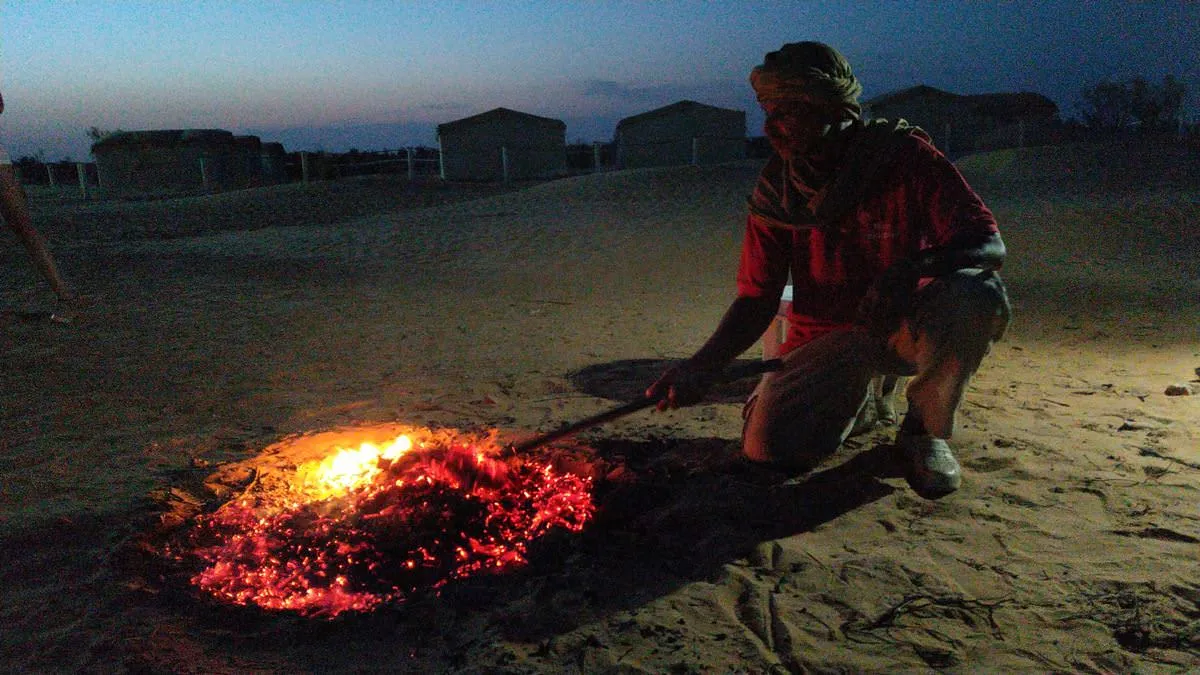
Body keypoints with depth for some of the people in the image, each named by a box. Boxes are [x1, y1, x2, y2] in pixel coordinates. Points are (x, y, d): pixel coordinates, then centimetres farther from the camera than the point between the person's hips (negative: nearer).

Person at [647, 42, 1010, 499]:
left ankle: (927, 430, -5)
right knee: (768, 444, -20)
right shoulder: (777, 187, -6)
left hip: (907, 328, -2)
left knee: (978, 293, -34)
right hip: (828, 338, 2)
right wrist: (705, 364, -19)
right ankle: (859, 399, 16)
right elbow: (757, 298, -3)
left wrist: (915, 266, -40)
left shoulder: (904, 156, -14)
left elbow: (989, 243, -18)